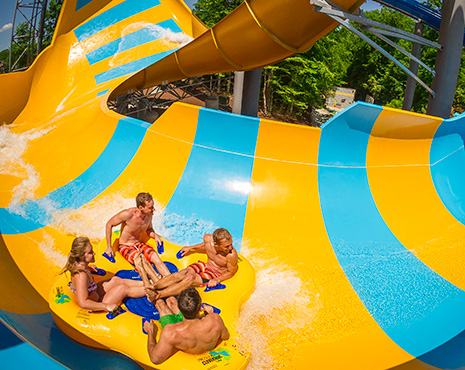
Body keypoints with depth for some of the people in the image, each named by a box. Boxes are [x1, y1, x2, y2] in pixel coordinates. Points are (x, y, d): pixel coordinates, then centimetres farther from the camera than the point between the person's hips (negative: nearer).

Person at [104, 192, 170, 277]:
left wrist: (155, 235, -8)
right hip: (125, 247, -4)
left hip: (140, 245, 4)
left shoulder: (149, 215, -6)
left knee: (157, 259, -23)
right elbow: (109, 224, -11)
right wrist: (109, 247, -11)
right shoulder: (128, 214, -24)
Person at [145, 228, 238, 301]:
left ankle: (158, 295, -41)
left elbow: (230, 272, -11)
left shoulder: (232, 254, -29)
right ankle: (154, 286, -37)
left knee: (191, 277, -30)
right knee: (184, 272, -25)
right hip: (205, 265, 5)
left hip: (216, 274, -5)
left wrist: (217, 280, -23)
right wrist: (190, 248, 17)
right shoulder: (207, 238, -18)